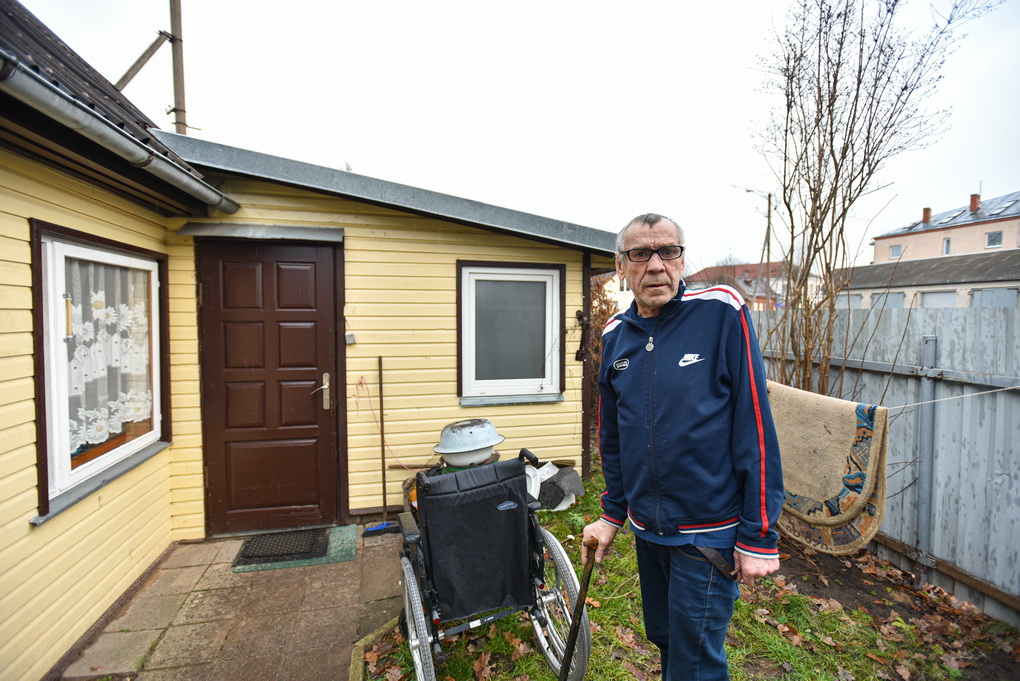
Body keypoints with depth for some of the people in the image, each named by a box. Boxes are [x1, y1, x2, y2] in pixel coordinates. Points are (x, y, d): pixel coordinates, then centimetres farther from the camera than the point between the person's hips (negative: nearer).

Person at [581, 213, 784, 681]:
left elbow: (755, 428, -14)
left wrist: (759, 536, -12)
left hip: (708, 533, -5)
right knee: (664, 640, 25)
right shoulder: (615, 336, 0)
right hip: (646, 529, 5)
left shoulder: (721, 314, -15)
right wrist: (612, 515, 12)